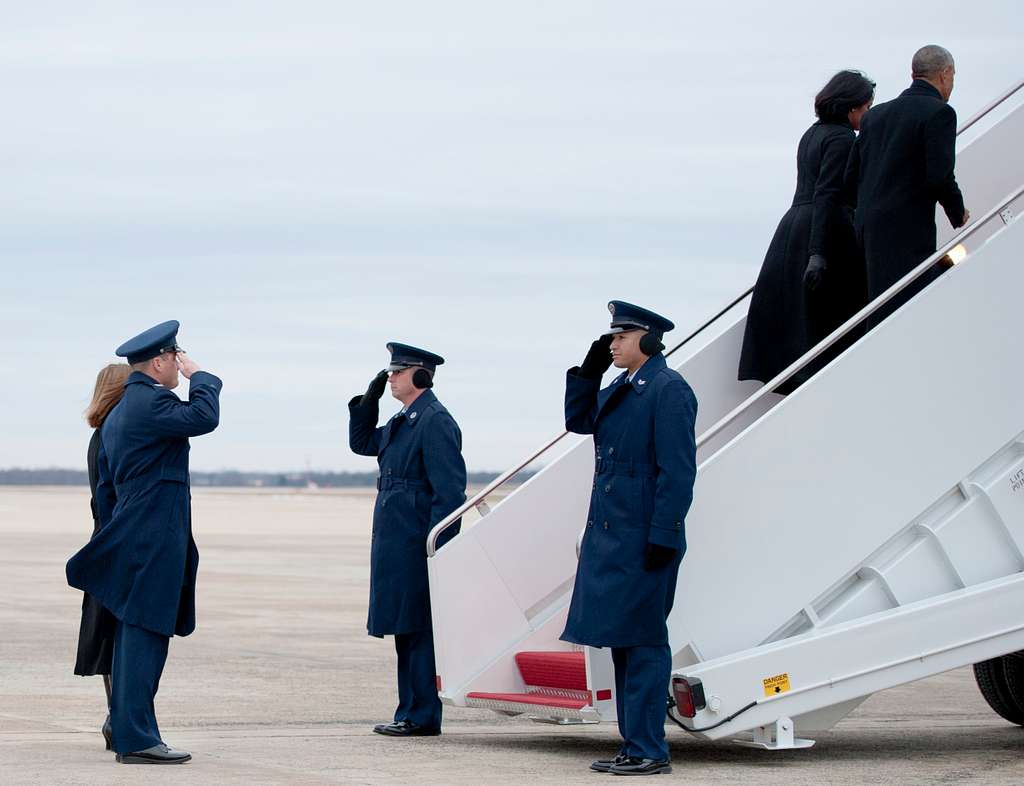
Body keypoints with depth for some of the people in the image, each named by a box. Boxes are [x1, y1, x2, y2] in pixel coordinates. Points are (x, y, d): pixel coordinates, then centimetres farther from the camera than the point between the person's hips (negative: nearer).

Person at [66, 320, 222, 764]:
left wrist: (113, 538, 25)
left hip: (131, 540, 10)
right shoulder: (150, 402, -12)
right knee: (145, 634, -11)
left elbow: (105, 490, 22)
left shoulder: (116, 415, 20)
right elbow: (204, 417, -26)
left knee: (134, 637, 11)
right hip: (154, 540, -10)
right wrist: (197, 374, -9)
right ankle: (136, 739, -12)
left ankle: (128, 733, 14)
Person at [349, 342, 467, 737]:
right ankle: (411, 712, 18)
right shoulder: (403, 420, 16)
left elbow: (449, 490, -18)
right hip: (396, 543, 10)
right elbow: (362, 443, 29)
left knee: (416, 629, -7)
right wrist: (369, 399, 14)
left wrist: (437, 547, -21)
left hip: (416, 544, -10)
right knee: (406, 630, 12)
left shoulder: (435, 422, -13)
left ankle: (422, 716, -3)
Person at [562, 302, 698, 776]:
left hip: (643, 537, -9)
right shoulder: (620, 389, 14)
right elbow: (578, 420, 26)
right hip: (609, 534, 9)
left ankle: (649, 751, -2)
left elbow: (677, 470, -16)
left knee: (643, 642, -6)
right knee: (622, 642, 12)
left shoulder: (668, 390, -12)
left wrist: (663, 537, -19)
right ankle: (634, 746, 18)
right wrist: (589, 371, 11)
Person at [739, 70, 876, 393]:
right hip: (828, 233, -9)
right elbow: (826, 196, -20)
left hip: (793, 227, 9)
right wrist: (818, 255, -24)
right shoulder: (842, 138, -11)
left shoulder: (813, 134, 17)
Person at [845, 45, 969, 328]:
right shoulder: (939, 113, -6)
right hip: (905, 232, -8)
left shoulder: (875, 115, 16)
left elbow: (851, 179, 15)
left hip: (867, 229, 8)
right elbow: (940, 176, -15)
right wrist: (958, 213, 2)